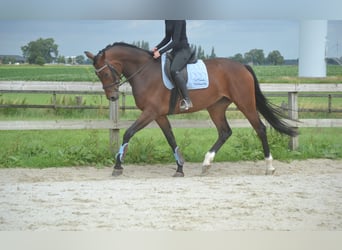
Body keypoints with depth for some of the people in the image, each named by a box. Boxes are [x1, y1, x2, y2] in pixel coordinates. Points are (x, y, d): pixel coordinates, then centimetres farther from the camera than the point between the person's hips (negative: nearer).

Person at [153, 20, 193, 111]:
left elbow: (175, 41, -22)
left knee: (173, 70, -33)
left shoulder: (179, 20, -19)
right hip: (175, 50, 10)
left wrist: (160, 52, -25)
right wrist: (157, 48, 2)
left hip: (184, 50, -10)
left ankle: (187, 100, -32)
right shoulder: (167, 21, 8)